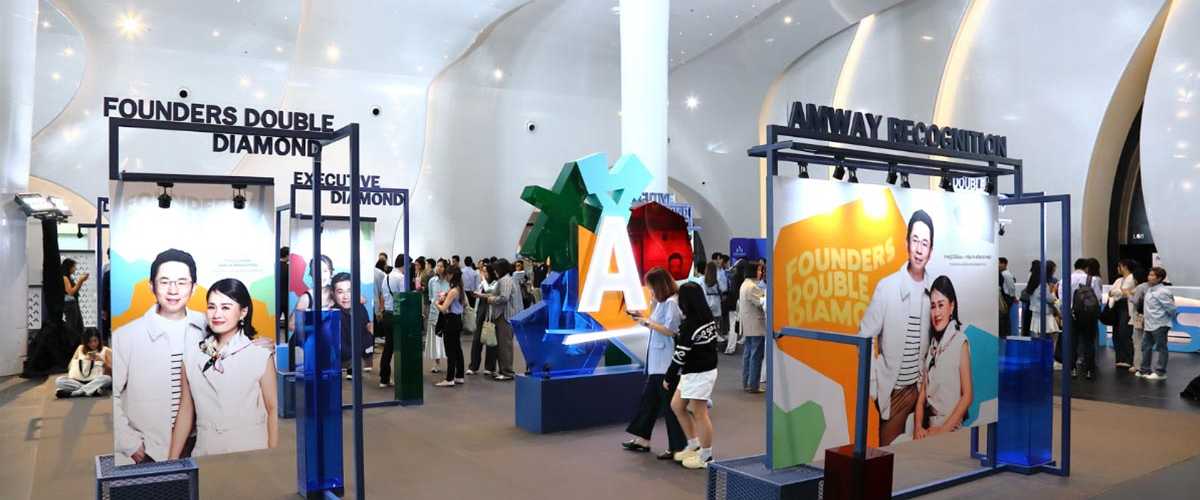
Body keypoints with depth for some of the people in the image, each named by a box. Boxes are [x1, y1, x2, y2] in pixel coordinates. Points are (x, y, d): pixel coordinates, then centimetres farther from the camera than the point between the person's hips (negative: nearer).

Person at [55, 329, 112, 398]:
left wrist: (102, 361, -14)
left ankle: (71, 393, -33)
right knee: (59, 380, -22)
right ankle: (93, 390, -34)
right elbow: (70, 367, 13)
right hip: (79, 381, 3)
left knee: (107, 379, -35)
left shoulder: (106, 351, 7)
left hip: (95, 382, -3)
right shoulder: (81, 349, 15)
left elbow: (112, 372, 0)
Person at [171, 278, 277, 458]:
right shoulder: (192, 354, 2)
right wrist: (173, 460, 8)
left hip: (251, 455, -3)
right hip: (204, 455, 3)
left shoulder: (261, 356, -9)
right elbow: (186, 410, 8)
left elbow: (272, 410, -4)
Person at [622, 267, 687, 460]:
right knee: (648, 397, 16)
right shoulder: (663, 302, 14)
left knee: (671, 404, -1)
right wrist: (644, 319, 7)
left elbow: (670, 330, -23)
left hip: (667, 363, -10)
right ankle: (642, 439, 27)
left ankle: (678, 448, 9)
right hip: (657, 361, 10)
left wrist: (648, 322, -15)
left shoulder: (672, 303, -16)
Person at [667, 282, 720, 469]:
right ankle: (693, 445, 27)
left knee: (699, 414, 3)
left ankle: (706, 456, 15)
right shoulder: (709, 317, 2)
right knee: (676, 405, 18)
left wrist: (668, 377, -7)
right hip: (707, 368, 9)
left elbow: (680, 355, -18)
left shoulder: (689, 325, -22)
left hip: (697, 374, -9)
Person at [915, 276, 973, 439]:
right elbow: (923, 393, 11)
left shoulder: (960, 342, -2)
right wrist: (918, 426, -3)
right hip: (929, 430, 4)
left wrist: (943, 430, -11)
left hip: (950, 431, -4)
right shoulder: (932, 344, 15)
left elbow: (967, 395, -6)